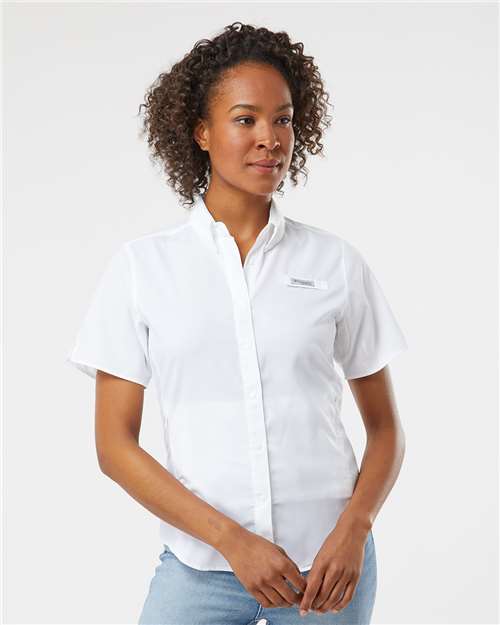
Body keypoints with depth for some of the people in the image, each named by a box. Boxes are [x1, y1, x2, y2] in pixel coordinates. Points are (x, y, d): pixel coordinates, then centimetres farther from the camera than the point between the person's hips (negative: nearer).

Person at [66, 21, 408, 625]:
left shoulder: (337, 262, 1)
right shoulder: (142, 265, -1)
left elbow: (385, 427, 7)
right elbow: (114, 444, -2)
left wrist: (353, 528, -10)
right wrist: (231, 538, -11)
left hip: (328, 564, 1)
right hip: (200, 568, 0)